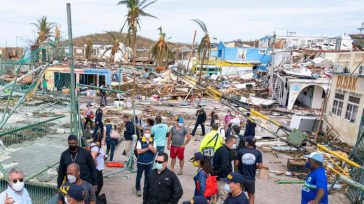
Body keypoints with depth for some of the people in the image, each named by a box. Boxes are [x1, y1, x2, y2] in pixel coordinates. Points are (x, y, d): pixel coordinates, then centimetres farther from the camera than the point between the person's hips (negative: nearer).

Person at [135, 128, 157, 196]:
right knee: (139, 176, 8)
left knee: (148, 176, 12)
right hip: (141, 162, -2)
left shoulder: (153, 141, -1)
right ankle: (138, 189, 23)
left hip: (149, 162, 3)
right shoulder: (140, 141, -11)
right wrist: (147, 148, -23)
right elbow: (138, 151, -16)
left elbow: (155, 151, -1)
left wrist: (152, 148, -22)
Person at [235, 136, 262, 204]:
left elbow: (236, 163, -9)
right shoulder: (258, 153, -10)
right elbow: (260, 166, -8)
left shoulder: (240, 151, -13)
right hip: (251, 178, 1)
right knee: (251, 195, 20)